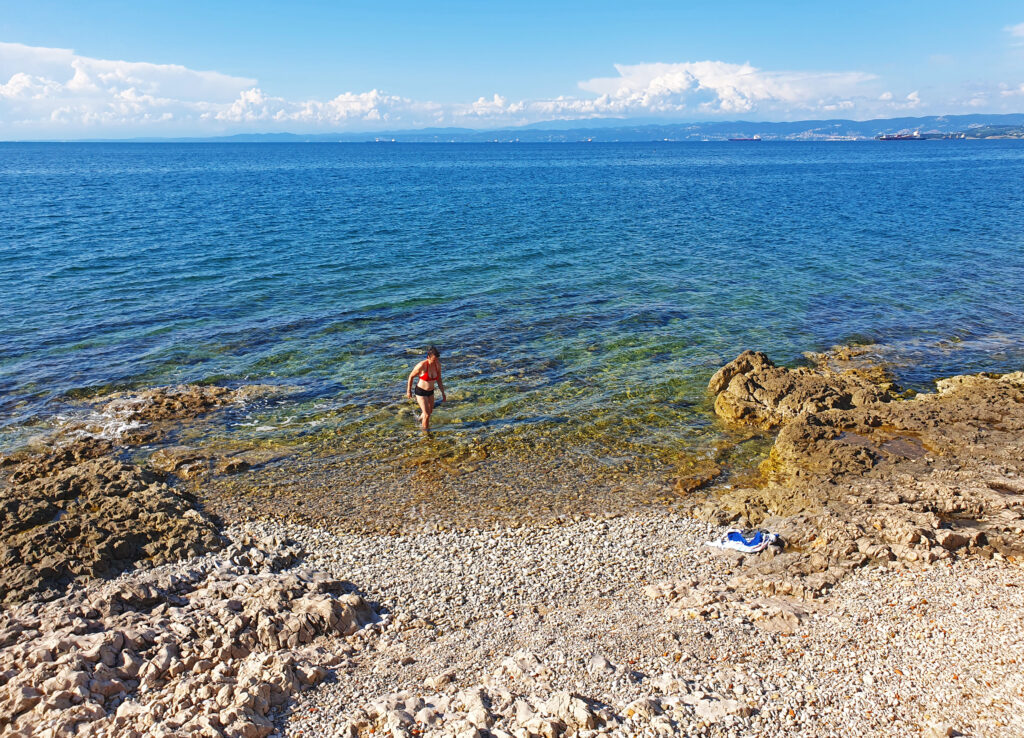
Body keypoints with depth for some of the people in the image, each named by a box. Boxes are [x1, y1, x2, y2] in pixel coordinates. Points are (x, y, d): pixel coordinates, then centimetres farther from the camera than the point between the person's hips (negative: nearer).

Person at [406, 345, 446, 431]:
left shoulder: (438, 364, -12)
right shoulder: (421, 365, -28)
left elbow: (439, 379, 3)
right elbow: (411, 376, -12)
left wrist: (443, 393, 2)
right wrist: (408, 391, -3)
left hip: (430, 391, 6)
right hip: (420, 392, -6)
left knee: (430, 411, 26)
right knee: (427, 415, -7)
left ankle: (420, 419, 57)